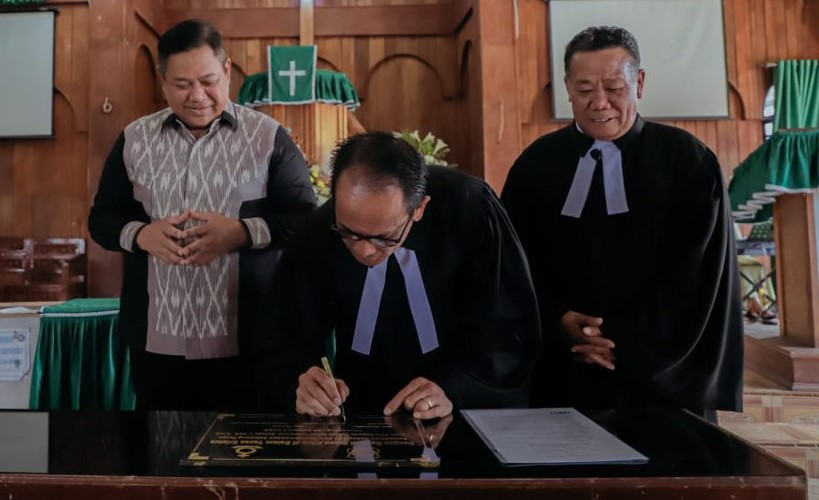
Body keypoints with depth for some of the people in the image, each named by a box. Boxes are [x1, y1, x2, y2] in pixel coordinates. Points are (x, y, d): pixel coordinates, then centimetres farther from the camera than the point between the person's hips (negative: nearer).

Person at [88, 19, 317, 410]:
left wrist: (241, 232, -19)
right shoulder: (134, 139, 7)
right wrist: (141, 234, -10)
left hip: (243, 340, -2)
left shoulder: (268, 136, -2)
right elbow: (102, 218, 12)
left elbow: (304, 217, -3)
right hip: (157, 339, 3)